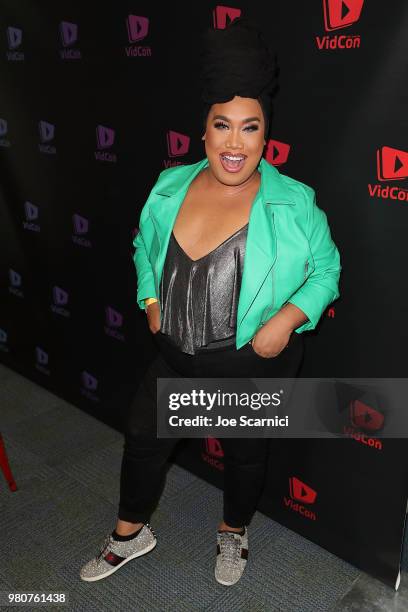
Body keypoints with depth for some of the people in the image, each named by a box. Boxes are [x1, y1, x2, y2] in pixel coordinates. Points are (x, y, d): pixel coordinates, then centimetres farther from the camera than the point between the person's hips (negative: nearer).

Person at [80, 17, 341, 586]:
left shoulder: (293, 203, -16)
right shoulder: (170, 187, -5)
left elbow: (327, 269, -5)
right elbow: (145, 246, 12)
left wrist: (288, 318, -19)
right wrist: (151, 300, -1)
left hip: (254, 362, -3)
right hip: (176, 354, 4)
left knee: (245, 452, 18)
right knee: (143, 437, 16)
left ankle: (234, 533, 50)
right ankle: (131, 533, 44)